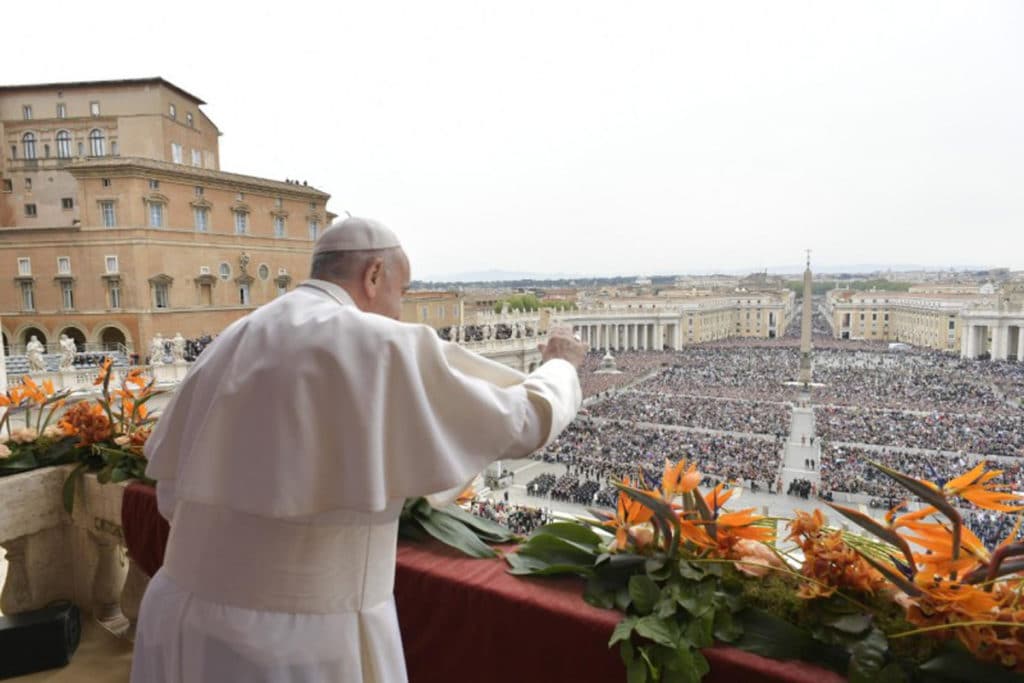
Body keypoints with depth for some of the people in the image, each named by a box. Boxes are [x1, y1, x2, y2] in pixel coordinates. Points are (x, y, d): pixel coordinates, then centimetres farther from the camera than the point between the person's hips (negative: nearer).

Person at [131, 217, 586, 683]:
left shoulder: (229, 344, 6)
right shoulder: (385, 347, -14)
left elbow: (174, 491, 10)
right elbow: (522, 423, -6)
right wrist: (561, 365, 14)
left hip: (188, 620, 7)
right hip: (304, 645, -6)